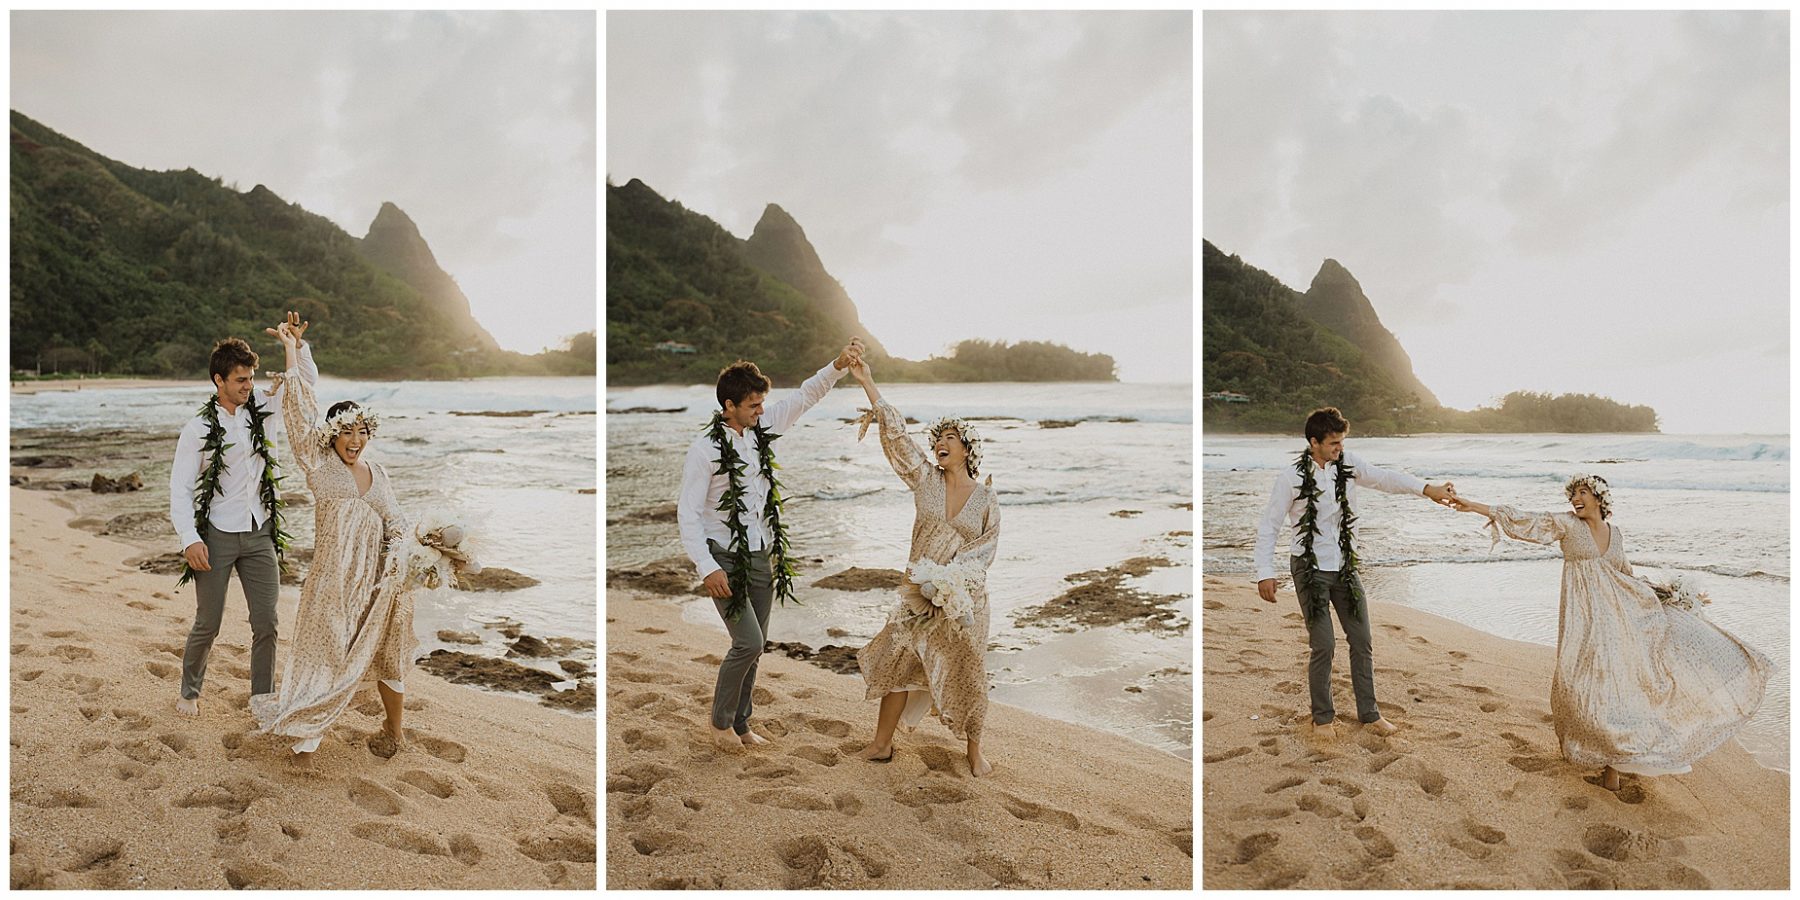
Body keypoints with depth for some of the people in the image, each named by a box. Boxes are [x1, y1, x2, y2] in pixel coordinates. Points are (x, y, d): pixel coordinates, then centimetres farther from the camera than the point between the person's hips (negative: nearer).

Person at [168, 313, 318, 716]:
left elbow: (305, 379, 9)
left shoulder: (260, 410, 3)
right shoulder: (198, 429, -7)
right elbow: (180, 489, -7)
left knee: (266, 623, 3)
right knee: (208, 624, 5)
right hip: (217, 536, -3)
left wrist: (297, 344, -10)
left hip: (259, 534, 3)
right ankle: (189, 693, 28)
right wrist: (190, 539, -17)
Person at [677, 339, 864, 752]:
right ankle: (721, 721, 11)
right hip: (725, 560, -6)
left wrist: (839, 365, -8)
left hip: (761, 558, 6)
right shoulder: (705, 448, -13)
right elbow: (687, 513, -14)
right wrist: (707, 568, -19)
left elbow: (805, 397, 7)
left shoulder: (763, 429, 4)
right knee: (749, 643, -11)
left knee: (754, 647, 11)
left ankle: (740, 724, 26)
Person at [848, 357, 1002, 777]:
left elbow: (987, 546, -1)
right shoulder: (925, 479, -1)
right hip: (919, 595, 2)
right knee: (895, 663, 6)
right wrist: (867, 382, -9)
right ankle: (882, 745, 21)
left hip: (963, 597, -2)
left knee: (966, 674, 6)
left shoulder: (986, 497, -3)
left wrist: (948, 576, -15)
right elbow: (896, 432, -5)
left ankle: (975, 752, 24)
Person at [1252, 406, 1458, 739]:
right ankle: (1323, 717, 16)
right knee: (1323, 645, -3)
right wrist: (1265, 573, -14)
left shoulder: (1348, 464, -2)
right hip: (1310, 568, -4)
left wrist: (1426, 489, -30)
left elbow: (1384, 478, -15)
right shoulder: (1291, 477, -13)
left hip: (1345, 566, 5)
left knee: (1362, 640, 8)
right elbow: (1268, 526, -9)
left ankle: (1369, 714, 21)